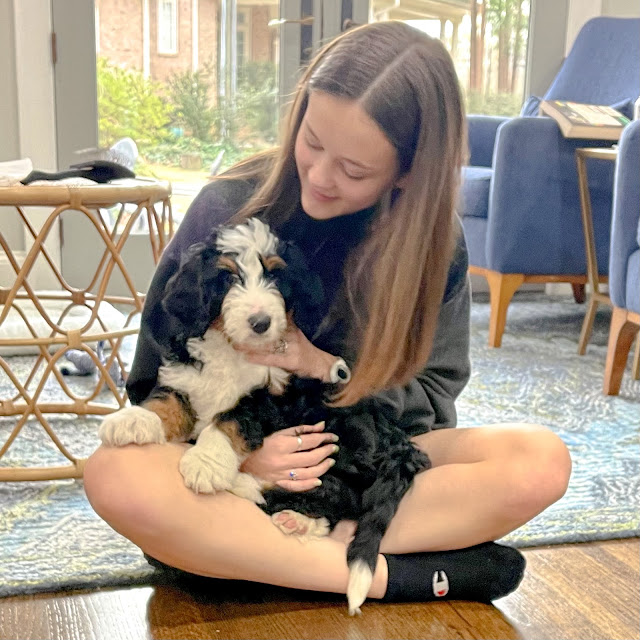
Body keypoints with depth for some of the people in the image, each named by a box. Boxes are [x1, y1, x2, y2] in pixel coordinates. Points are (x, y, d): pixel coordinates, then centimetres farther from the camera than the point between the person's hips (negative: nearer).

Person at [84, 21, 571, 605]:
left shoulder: (435, 240, -6)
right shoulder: (226, 207, -10)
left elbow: (434, 394, -2)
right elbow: (156, 380, -4)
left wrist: (323, 366, -19)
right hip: (233, 462, -1)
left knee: (542, 462, -24)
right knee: (115, 474, -34)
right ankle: (393, 574, -26)